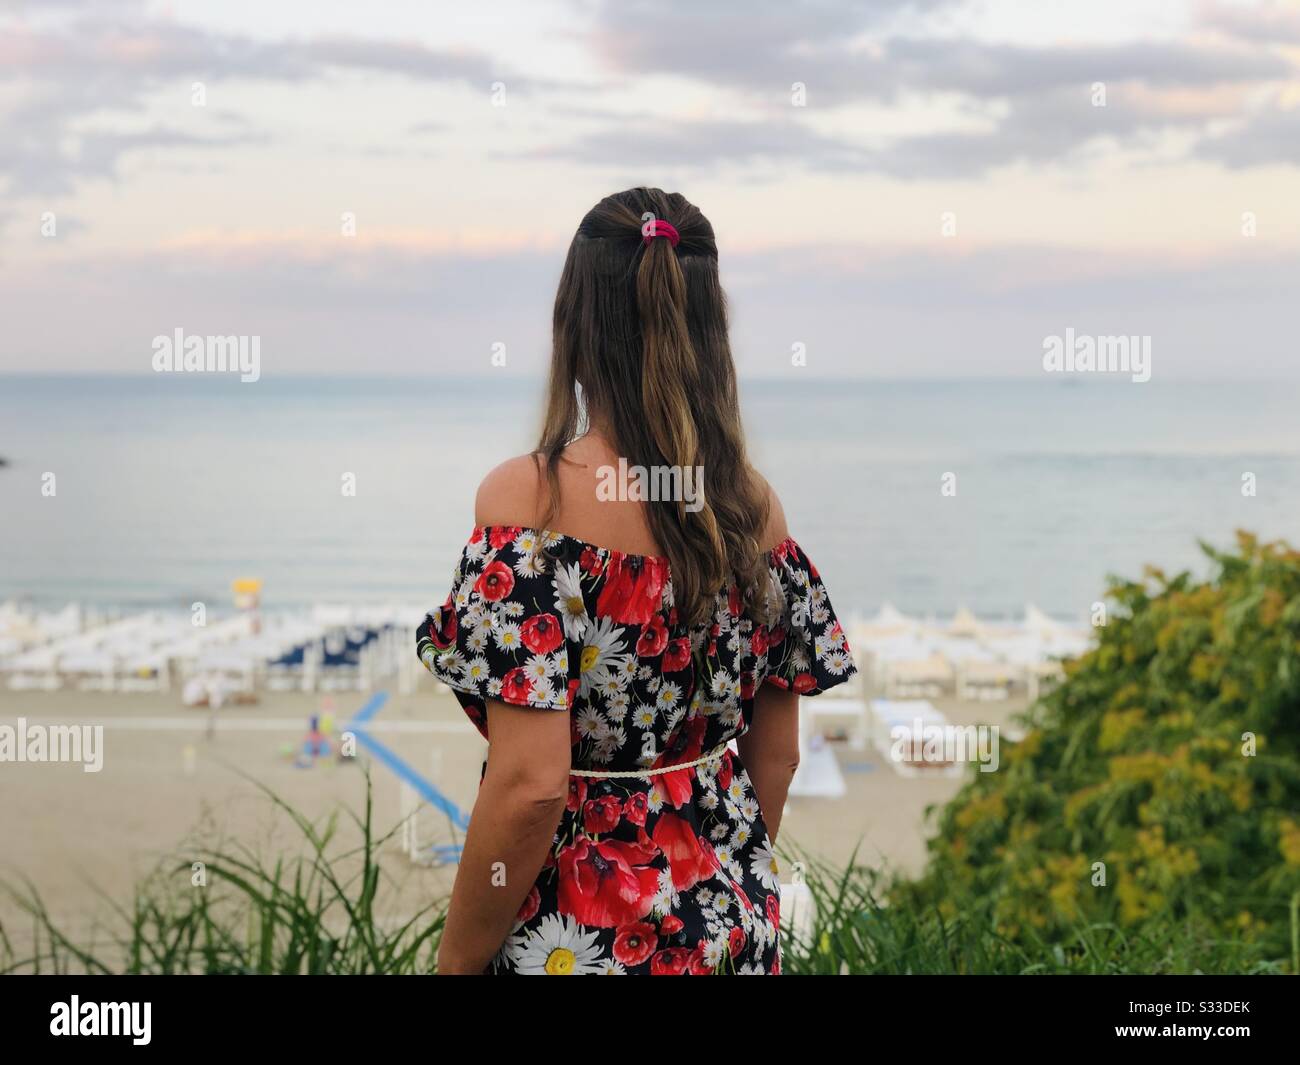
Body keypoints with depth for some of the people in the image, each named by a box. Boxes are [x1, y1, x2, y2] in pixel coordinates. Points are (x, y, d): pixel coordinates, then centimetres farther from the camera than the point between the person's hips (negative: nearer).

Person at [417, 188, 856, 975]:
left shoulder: (527, 497, -19)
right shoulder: (754, 503, -3)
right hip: (734, 921, 5)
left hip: (577, 933, -5)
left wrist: (456, 962, -10)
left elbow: (529, 786, -23)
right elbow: (777, 754, 5)